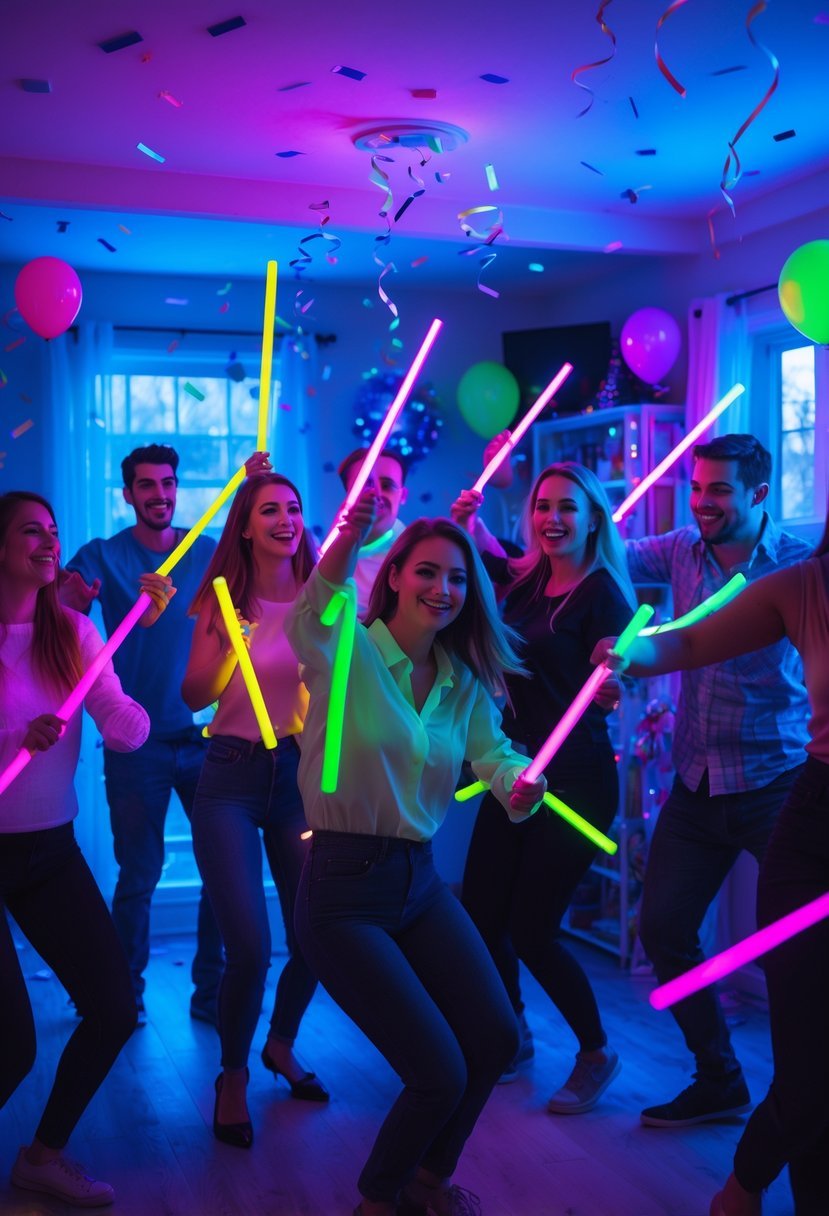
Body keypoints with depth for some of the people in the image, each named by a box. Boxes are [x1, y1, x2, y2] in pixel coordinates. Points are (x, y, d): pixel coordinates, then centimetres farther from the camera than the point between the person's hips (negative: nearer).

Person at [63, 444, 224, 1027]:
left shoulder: (211, 553, 6)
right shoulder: (103, 557, 0)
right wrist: (73, 596, -37)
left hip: (206, 734, 2)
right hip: (137, 742, -2)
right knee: (139, 873, 3)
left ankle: (213, 992, 16)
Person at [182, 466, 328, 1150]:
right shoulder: (224, 599, 0)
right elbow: (195, 697, -1)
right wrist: (230, 646, -18)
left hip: (300, 773, 2)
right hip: (232, 778, -2)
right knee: (250, 947, -9)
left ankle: (282, 1046, 35)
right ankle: (233, 1078, 17)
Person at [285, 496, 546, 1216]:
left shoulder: (464, 682, 8)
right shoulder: (348, 651, -13)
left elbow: (495, 753, 1)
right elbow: (310, 619, -34)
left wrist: (519, 781, -24)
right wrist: (346, 542, -55)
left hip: (421, 881, 7)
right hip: (344, 890, -7)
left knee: (497, 1040, 6)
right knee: (440, 1073, -8)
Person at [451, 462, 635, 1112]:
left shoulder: (602, 592, -12)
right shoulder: (527, 579, 6)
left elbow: (606, 687, -16)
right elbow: (478, 542, 25)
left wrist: (610, 689, -38)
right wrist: (470, 510, 6)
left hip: (576, 779, -7)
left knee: (532, 927, -5)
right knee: (480, 914, 7)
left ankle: (597, 1054, 19)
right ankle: (514, 1037, 31)